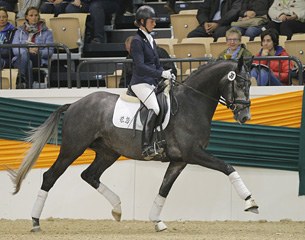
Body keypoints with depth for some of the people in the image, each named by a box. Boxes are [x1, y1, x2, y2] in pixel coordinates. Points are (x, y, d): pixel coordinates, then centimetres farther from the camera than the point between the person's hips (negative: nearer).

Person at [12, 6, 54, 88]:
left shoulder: (46, 32, 18)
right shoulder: (19, 31, 22)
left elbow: (50, 51, 5)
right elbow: (15, 49, 5)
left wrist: (39, 52, -17)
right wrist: (28, 50, -16)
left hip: (38, 60, -1)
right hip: (20, 59, 1)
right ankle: (28, 87, -50)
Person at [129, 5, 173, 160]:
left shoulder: (151, 40, 17)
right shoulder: (137, 41, -10)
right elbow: (140, 66, -19)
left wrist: (168, 75, 5)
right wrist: (161, 74, -23)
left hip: (153, 83, 9)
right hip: (140, 82, -9)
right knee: (154, 108, -28)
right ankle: (147, 147, -31)